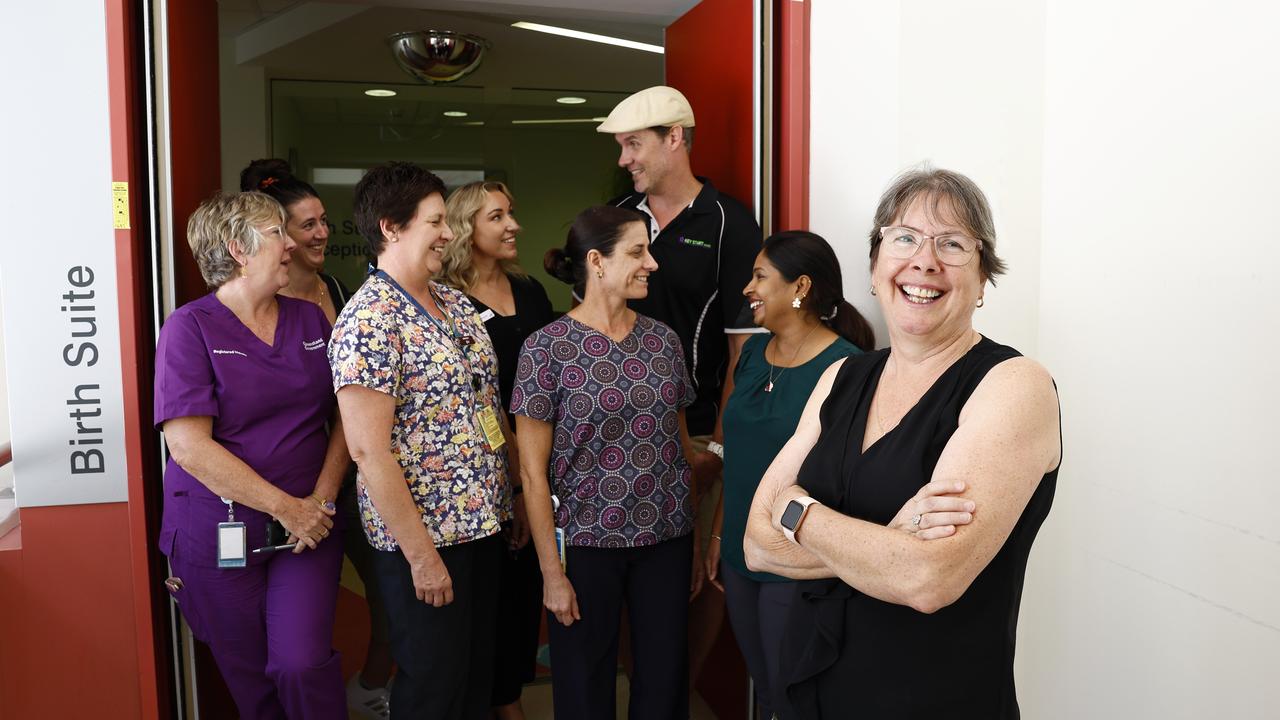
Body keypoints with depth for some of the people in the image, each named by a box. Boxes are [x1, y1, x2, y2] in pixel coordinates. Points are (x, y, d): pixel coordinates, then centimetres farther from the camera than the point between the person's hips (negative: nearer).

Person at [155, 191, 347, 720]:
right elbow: (189, 446, -16)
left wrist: (323, 497, -8)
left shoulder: (310, 320, 6)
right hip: (219, 533, -2)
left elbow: (343, 415, 7)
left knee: (303, 662, -9)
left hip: (308, 522, 3)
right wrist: (286, 507, -16)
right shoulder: (192, 327, -8)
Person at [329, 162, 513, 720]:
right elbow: (368, 450, -22)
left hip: (483, 521, 8)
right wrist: (421, 554, -19)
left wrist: (509, 498, 12)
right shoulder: (369, 321, -18)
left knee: (479, 673, 21)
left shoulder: (455, 302, 7)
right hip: (423, 535, -8)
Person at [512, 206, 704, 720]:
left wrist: (696, 545, 10)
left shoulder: (664, 340, 4)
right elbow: (533, 471, -7)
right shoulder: (547, 348, -8)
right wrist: (552, 571, -9)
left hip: (666, 540, 4)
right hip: (587, 543, -3)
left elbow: (682, 446, 10)